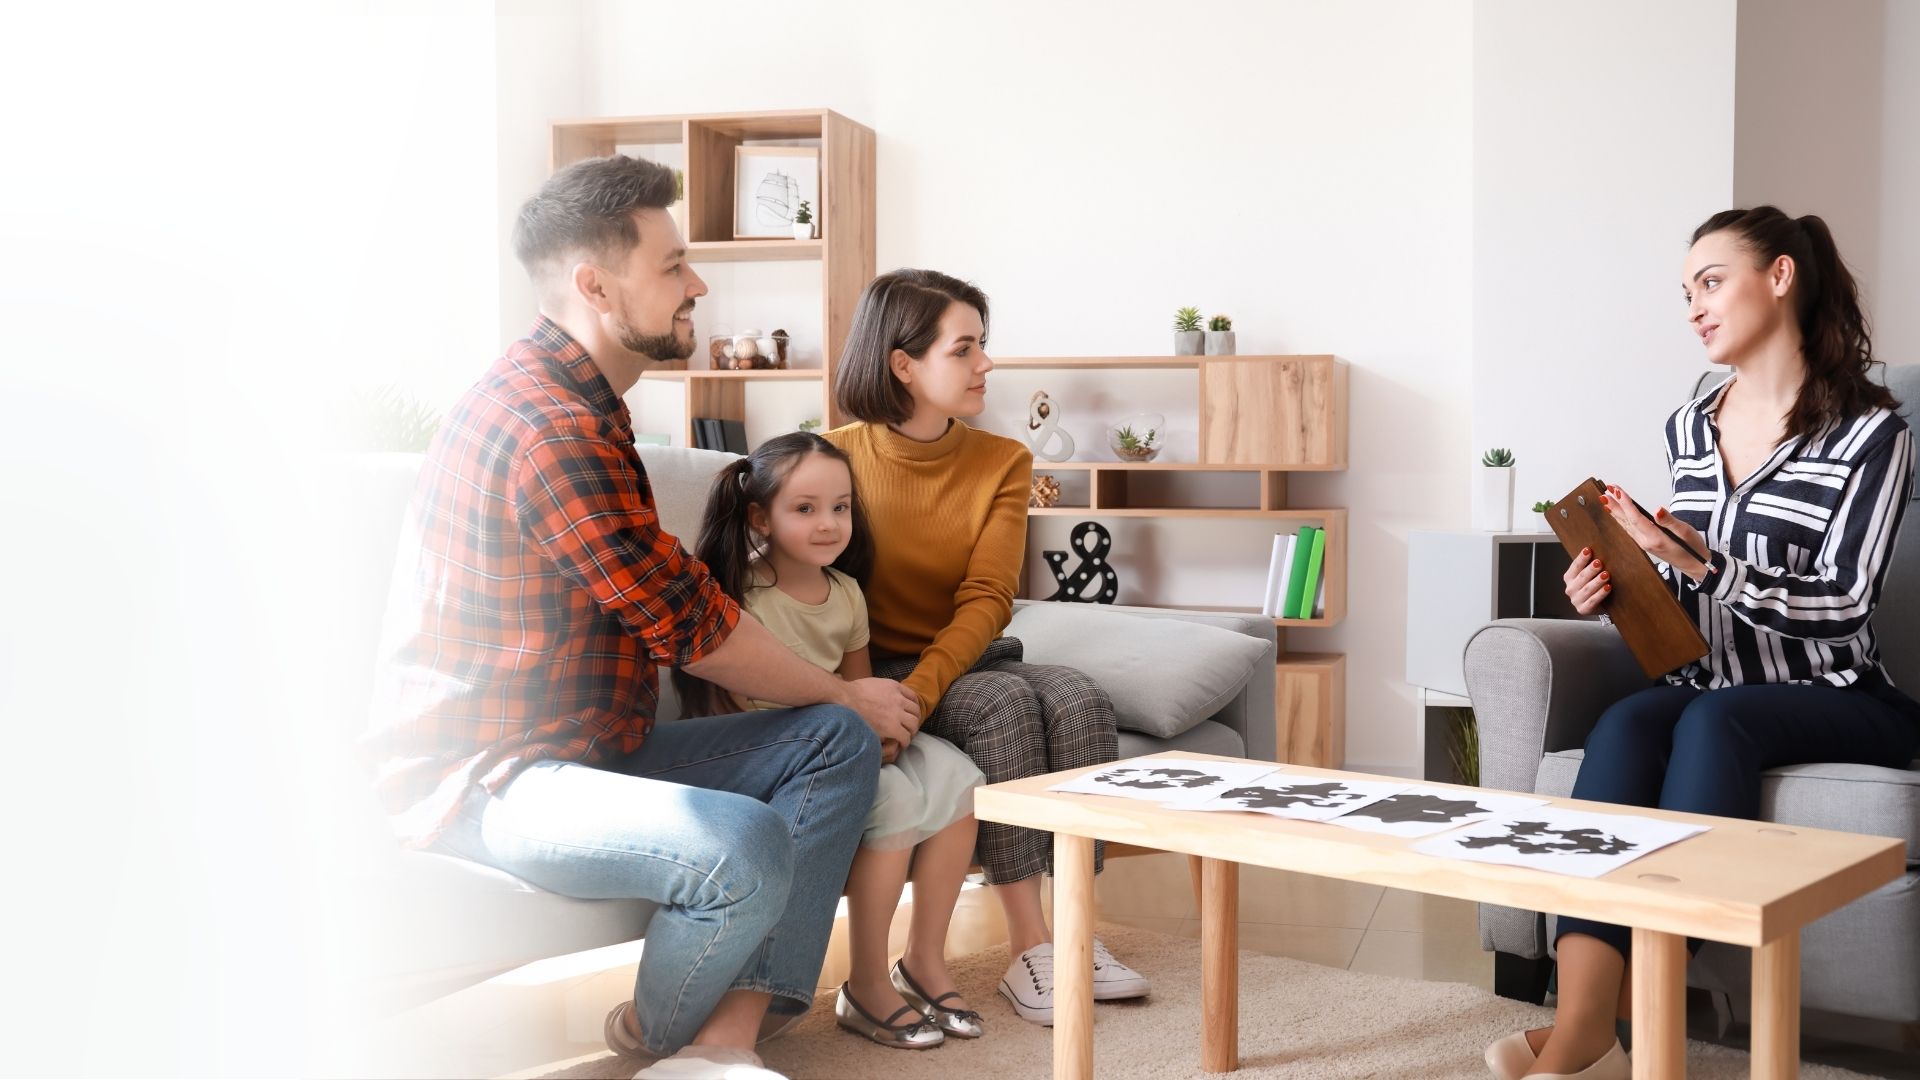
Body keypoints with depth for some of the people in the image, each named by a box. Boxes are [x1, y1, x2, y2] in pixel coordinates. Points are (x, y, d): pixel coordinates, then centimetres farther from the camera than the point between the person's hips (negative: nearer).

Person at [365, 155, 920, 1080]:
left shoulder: (568, 397, 14)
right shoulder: (555, 428, -22)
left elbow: (671, 600, 15)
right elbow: (692, 625, -17)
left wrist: (840, 704, 9)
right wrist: (845, 690, -1)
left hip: (587, 745, 11)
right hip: (488, 778, -11)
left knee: (837, 744, 1)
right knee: (746, 848, -33)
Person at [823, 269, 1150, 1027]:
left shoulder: (1003, 462, 0)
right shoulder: (836, 457, -8)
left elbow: (987, 599, -12)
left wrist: (919, 690, -29)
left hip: (964, 656, 4)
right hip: (875, 670, -4)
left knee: (1079, 699, -25)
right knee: (1004, 702, -30)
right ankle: (1029, 949, -29)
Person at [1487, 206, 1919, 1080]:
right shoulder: (1689, 428, 13)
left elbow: (1844, 602, -12)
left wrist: (1706, 566, -24)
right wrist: (1614, 590, -3)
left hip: (1833, 703, -4)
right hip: (1709, 687, 4)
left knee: (1711, 720, -35)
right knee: (1623, 725, -30)